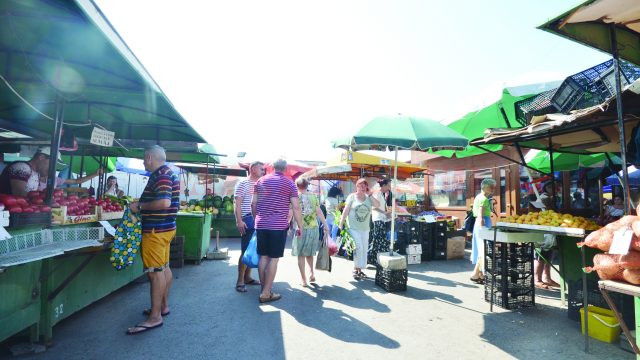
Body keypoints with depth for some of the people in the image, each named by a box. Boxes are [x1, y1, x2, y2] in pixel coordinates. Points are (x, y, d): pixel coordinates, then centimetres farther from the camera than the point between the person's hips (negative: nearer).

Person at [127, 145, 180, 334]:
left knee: (156, 271, -5)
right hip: (166, 227, 11)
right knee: (164, 268, 17)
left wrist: (140, 206, -16)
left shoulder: (161, 175, -17)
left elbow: (164, 202, -29)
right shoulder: (168, 173, 15)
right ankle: (163, 306, 30)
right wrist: (141, 204, 16)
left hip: (156, 230, -11)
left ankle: (155, 317, 2)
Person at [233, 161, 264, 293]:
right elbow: (237, 204, -9)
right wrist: (239, 221, -18)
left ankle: (247, 277, 23)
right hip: (248, 220, -7)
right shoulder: (243, 183, -3)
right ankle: (240, 281, 4)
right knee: (246, 251, -5)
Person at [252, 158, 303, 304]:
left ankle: (264, 289, 20)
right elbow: (296, 207, -5)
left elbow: (253, 204, 9)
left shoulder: (261, 180, 9)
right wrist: (300, 227, 2)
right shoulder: (289, 183, -2)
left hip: (261, 225, 4)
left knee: (263, 257, 12)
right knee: (274, 259, 1)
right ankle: (265, 294, 4)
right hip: (279, 226, -4)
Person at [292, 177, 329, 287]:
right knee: (309, 253, 23)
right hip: (314, 228, 3)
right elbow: (319, 212, -1)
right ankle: (312, 273, 11)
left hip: (301, 229, -3)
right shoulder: (314, 197, 4)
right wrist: (326, 225, 2)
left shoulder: (296, 197, -2)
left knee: (301, 254, 8)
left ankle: (304, 280, 8)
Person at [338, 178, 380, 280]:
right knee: (358, 248, -12)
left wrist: (370, 195, -8)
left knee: (364, 249, 10)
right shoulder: (352, 196, -3)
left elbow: (378, 205, -6)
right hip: (353, 228, -5)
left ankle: (360, 269, 24)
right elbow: (346, 210, -5)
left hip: (365, 229, 5)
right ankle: (355, 269, 4)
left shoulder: (368, 198, 7)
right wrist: (341, 224, -9)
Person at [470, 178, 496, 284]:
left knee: (481, 250, 15)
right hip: (483, 225, -10)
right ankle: (475, 275, 1)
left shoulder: (479, 197, 14)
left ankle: (481, 274, 23)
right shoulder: (484, 199, -16)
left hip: (478, 225, 10)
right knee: (484, 251, -4)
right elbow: (480, 217, -22)